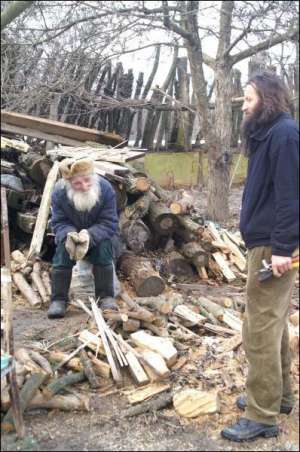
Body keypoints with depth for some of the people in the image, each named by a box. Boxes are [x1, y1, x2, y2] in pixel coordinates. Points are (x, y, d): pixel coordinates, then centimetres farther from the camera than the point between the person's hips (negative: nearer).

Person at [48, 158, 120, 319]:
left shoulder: (105, 188, -26)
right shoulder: (59, 192, -22)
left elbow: (109, 223, -27)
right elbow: (59, 222, -18)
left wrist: (89, 235, -44)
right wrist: (68, 235, -42)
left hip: (98, 235, -1)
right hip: (71, 233, 1)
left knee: (104, 247, -29)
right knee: (63, 249, -26)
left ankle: (106, 296, -18)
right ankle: (58, 299, -17)